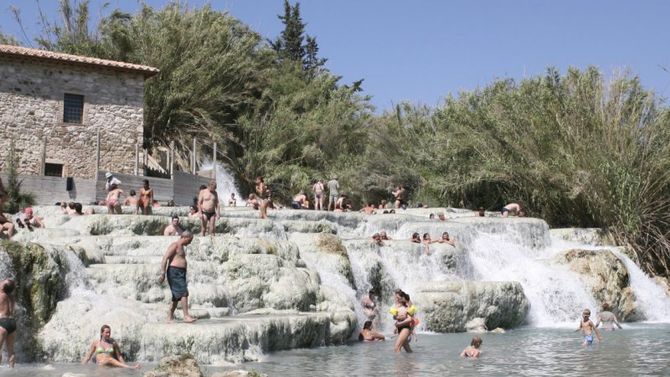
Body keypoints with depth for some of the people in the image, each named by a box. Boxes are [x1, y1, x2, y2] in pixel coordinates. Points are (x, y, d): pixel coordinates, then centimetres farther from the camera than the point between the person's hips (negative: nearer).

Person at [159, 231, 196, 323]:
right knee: (184, 293, -17)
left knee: (177, 296, 10)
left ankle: (170, 318, 14)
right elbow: (164, 259, -16)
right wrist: (163, 274, -22)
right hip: (174, 272, -10)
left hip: (180, 274, 10)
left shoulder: (181, 247, 21)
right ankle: (186, 316, -19)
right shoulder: (174, 245, -9)